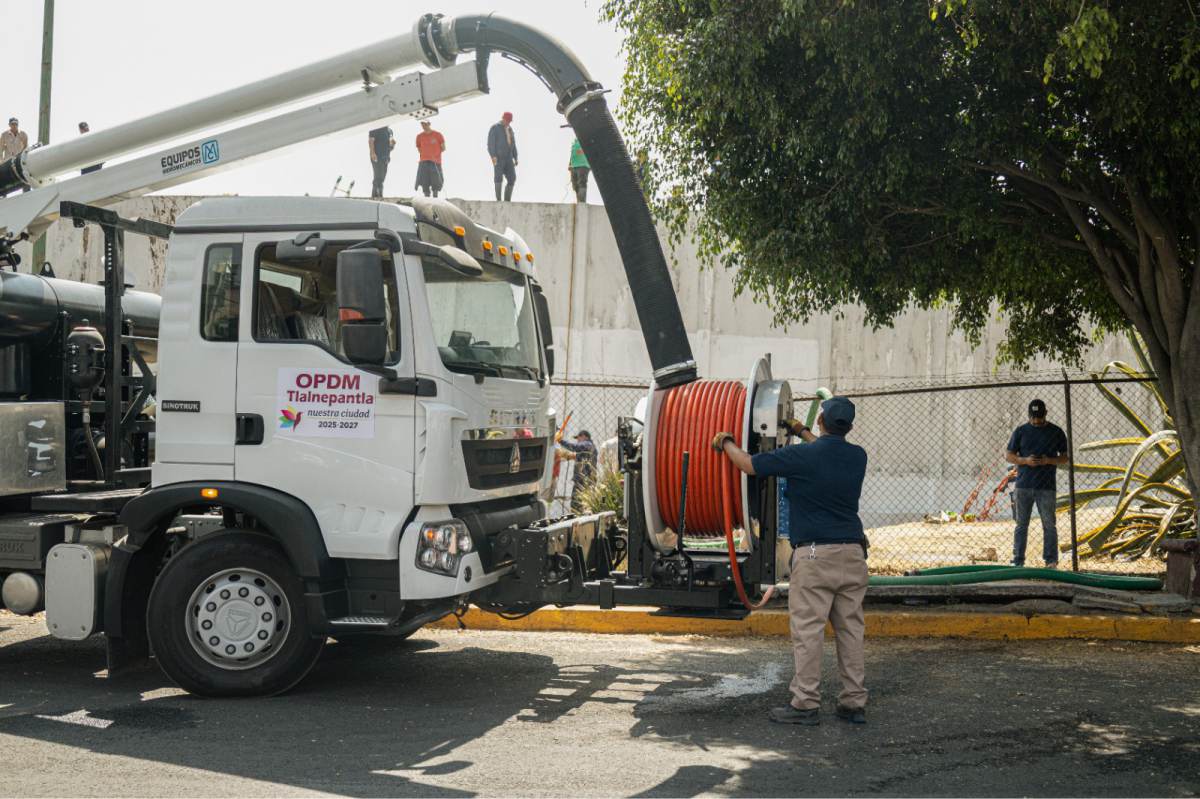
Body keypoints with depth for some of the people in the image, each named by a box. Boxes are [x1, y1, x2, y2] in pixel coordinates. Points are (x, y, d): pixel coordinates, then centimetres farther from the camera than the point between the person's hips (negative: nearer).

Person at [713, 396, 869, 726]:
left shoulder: (801, 456, -9)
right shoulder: (858, 457, 9)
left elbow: (748, 464, -2)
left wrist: (725, 442, 16)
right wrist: (802, 433, 45)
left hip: (814, 554, -6)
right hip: (853, 553, 6)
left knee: (807, 630, -2)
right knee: (851, 629, 9)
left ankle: (806, 704, 0)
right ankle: (854, 703, 12)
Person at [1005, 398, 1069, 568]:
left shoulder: (1056, 432, 7)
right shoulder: (1020, 431, 8)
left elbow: (1065, 458, 9)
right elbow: (1008, 455, 8)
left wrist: (1048, 460, -11)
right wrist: (1025, 460, -11)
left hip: (1046, 487, -1)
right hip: (1023, 486, 1)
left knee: (1049, 525, -1)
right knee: (1021, 525, 4)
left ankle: (1051, 561, 4)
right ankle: (1018, 561, 8)